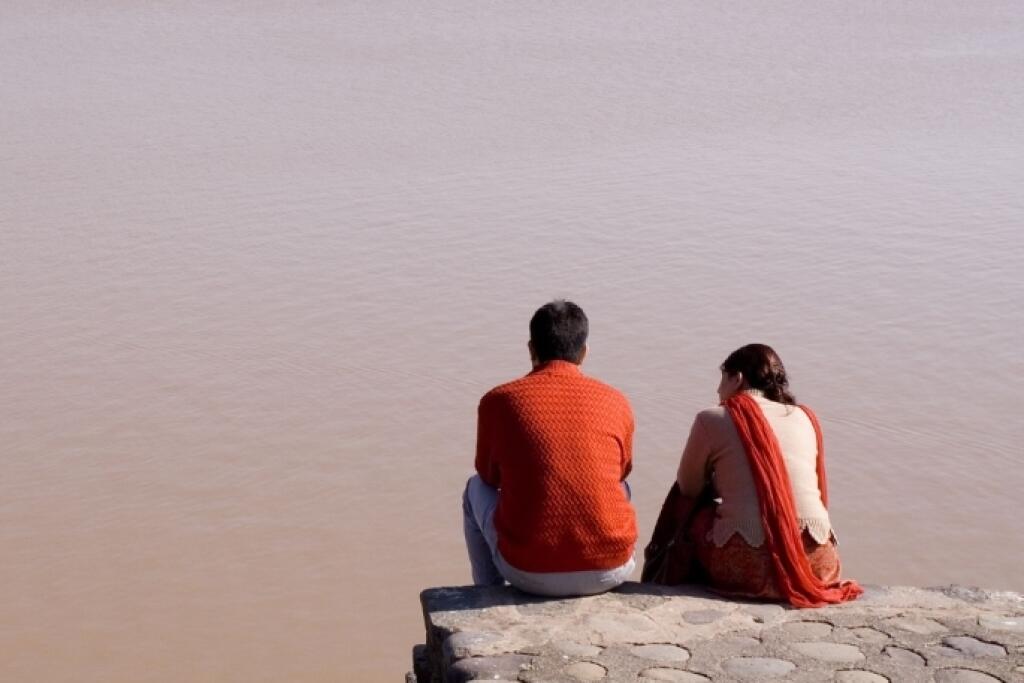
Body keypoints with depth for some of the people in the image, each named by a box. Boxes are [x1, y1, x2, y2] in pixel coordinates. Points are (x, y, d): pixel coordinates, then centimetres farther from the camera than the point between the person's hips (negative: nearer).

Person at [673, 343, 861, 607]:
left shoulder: (712, 419, 4)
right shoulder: (805, 417, 15)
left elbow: (688, 489, 14)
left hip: (748, 564, -4)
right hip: (816, 564, 4)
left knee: (695, 515, 24)